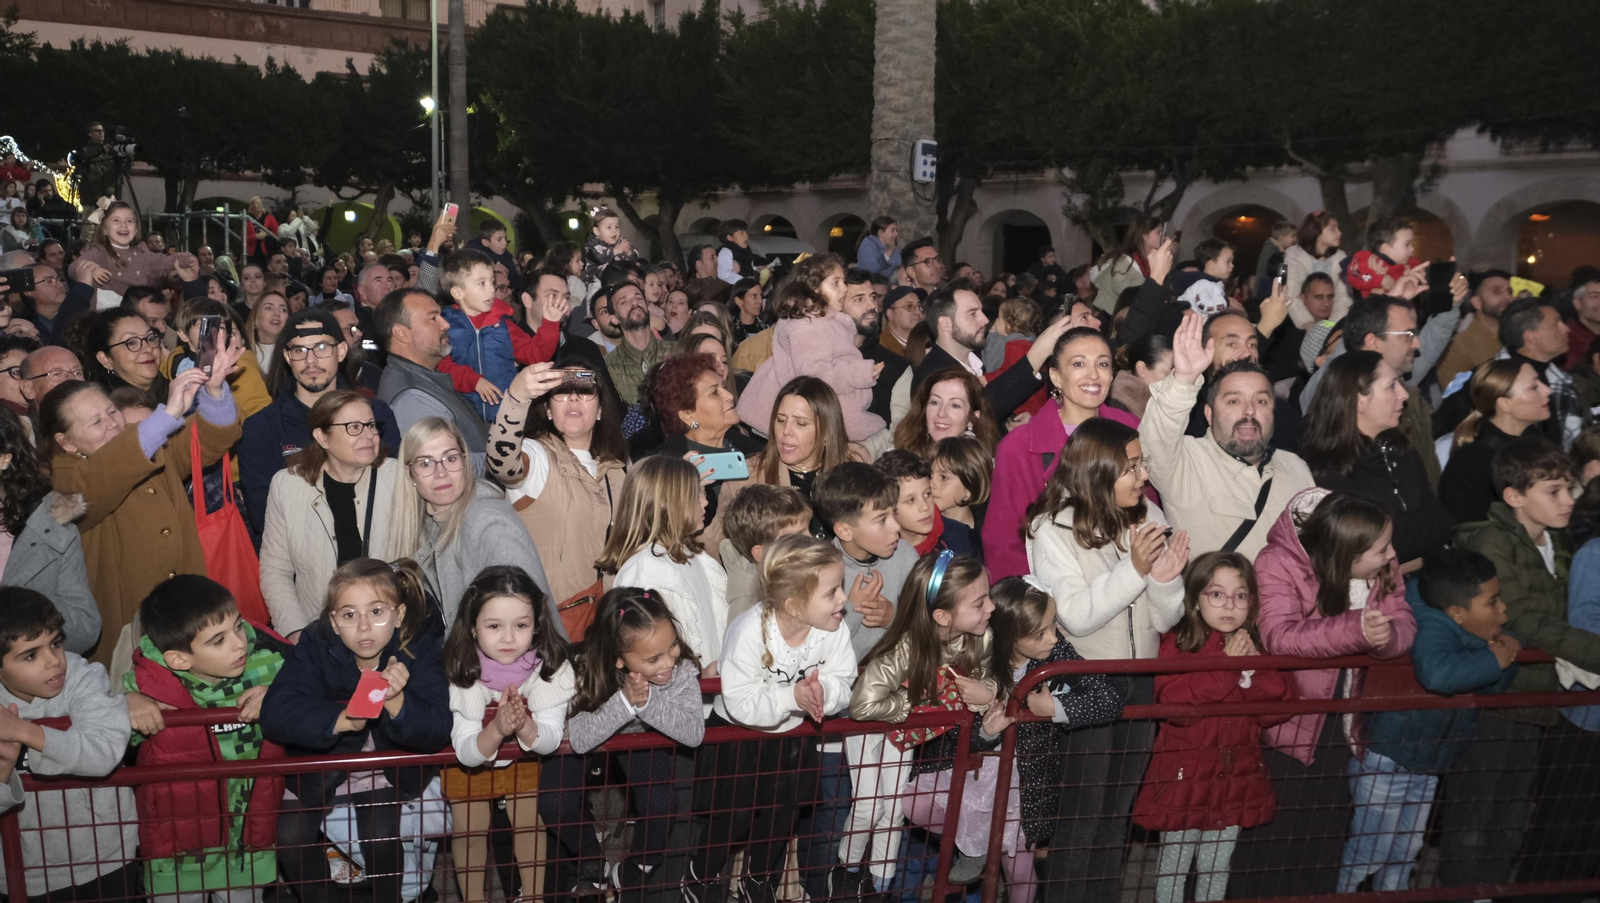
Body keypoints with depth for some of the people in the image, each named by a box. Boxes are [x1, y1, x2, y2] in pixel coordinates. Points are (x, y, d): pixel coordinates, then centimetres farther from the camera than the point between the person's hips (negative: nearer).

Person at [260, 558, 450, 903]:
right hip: (321, 760, 1)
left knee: (380, 836, -14)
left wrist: (395, 701, -48)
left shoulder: (419, 646, -24)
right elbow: (275, 713, -31)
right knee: (290, 837, -9)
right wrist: (340, 719, -46)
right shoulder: (317, 643, -22)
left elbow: (438, 732, -30)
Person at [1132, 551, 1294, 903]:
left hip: (1235, 777, 4)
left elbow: (1276, 710, -2)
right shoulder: (1177, 644, -11)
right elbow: (1175, 705, -24)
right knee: (1174, 867, 8)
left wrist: (1255, 668, -17)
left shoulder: (1255, 647, 5)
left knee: (1217, 868, 17)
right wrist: (1225, 665, -24)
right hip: (1185, 777, -4)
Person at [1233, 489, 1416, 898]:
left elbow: (1404, 627, -12)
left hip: (1341, 723, 6)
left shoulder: (1384, 571, -5)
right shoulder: (1279, 564, -25)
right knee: (1272, 827, 6)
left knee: (1328, 827, 18)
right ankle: (1254, 893, 24)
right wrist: (1355, 630, -46)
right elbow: (1278, 636, -36)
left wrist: (1384, 635, -36)